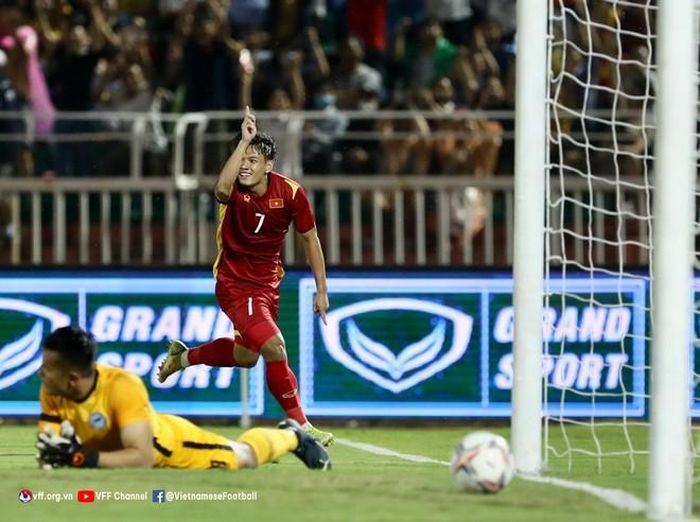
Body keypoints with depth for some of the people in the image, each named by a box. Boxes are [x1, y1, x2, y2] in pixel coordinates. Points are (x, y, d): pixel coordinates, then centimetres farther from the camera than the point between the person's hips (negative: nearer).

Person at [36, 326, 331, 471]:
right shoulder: (51, 393, -30)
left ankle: (290, 437, 54)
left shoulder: (122, 387, -46)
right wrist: (55, 453, -49)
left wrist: (82, 458, -59)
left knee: (244, 457, 22)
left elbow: (142, 457, -49)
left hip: (170, 444, -3)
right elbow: (48, 448, -24)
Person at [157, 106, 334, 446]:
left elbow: (309, 238, 2)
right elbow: (221, 189, -49)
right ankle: (301, 427, -11)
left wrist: (321, 289, 2)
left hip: (268, 282, 6)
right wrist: (244, 140, -51)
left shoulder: (290, 192, -12)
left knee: (247, 356, 21)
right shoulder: (235, 189, -21)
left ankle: (183, 357, 45)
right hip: (235, 283, -6)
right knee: (274, 347, -21)